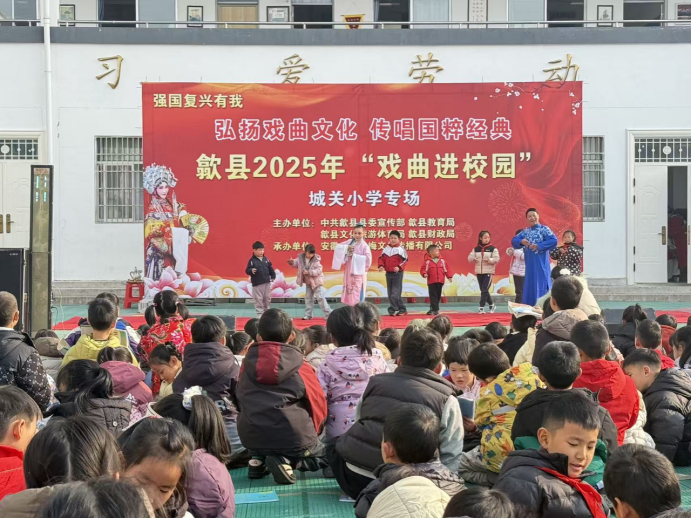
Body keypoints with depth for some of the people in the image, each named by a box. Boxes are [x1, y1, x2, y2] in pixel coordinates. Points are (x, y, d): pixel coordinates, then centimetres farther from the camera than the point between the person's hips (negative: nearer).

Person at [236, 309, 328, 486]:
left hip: (251, 437, 5)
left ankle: (260, 460, 7)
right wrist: (310, 432, 22)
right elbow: (318, 403, 3)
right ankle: (286, 460, -5)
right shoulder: (300, 366, -3)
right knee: (323, 457, 23)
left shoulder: (248, 362, 6)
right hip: (294, 436, -4)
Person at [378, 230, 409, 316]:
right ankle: (402, 309, 18)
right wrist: (381, 266, -10)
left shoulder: (401, 249, -6)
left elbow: (405, 260, -9)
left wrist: (399, 267, -24)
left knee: (395, 293, -10)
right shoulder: (386, 249, 10)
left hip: (398, 274, -6)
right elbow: (381, 258, 10)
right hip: (388, 273, 6)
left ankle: (393, 310, -3)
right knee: (390, 293, 9)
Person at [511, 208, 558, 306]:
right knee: (530, 285, 8)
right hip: (530, 264, 6)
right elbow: (514, 241, 12)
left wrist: (538, 246, -18)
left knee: (541, 284, -7)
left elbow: (554, 241, -15)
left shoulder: (544, 229, -4)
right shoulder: (525, 231, 13)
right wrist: (521, 241, -10)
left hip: (541, 263, -6)